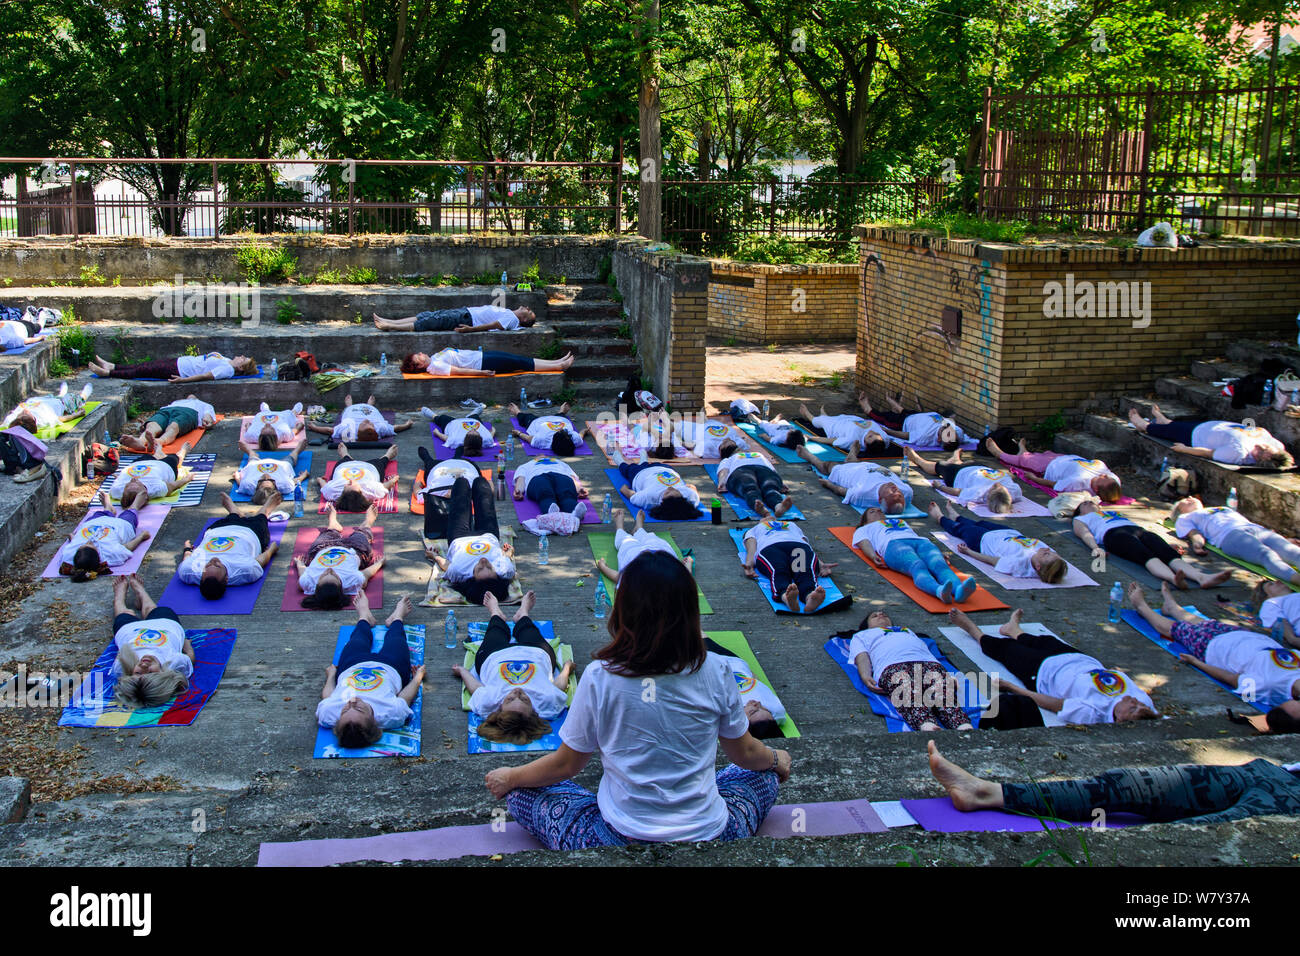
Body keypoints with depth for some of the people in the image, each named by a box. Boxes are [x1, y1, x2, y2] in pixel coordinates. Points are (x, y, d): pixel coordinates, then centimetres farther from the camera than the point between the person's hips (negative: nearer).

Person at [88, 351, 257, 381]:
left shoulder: (228, 370, -21)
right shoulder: (226, 361, 8)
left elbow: (206, 376, -28)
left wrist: (183, 380, -32)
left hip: (179, 370, -8)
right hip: (180, 361, 8)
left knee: (143, 371, -2)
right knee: (145, 365, 13)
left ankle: (107, 373, 8)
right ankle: (111, 367, 24)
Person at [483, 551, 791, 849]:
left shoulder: (600, 677, -15)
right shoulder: (715, 672, -10)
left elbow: (566, 764, -1)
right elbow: (745, 753, 6)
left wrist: (509, 778, 19)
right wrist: (776, 759, 30)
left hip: (620, 840, -2)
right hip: (709, 836, 3)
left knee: (521, 790, 17)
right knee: (763, 774, 29)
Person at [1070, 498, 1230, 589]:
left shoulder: (1113, 513, 47)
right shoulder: (1080, 519, 33)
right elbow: (1085, 533, 10)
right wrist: (1095, 548, -14)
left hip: (1138, 530, 5)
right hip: (1113, 534, -5)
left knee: (1168, 553, -28)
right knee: (1146, 555, -39)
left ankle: (1202, 577, -56)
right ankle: (1173, 578, -70)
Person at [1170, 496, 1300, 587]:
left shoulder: (1226, 509, 45)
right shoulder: (1184, 518, 33)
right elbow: (1194, 533, 12)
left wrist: (1284, 539, 21)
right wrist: (1197, 543, -14)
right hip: (1229, 536, -5)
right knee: (1267, 555, -38)